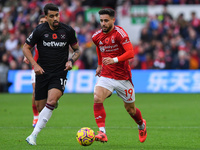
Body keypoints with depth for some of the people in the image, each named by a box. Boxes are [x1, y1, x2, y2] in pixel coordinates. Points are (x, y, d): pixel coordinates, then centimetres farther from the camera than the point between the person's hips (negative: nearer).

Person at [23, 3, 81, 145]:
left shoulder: (68, 31, -1)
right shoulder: (40, 30, -5)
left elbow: (77, 50, 12)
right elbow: (26, 48, 4)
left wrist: (71, 61, -7)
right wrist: (35, 64, -8)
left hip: (60, 73, -1)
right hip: (42, 72, 1)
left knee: (51, 102, -23)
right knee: (40, 106, 3)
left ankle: (34, 135, -23)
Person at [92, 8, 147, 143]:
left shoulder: (119, 33, -16)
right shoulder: (97, 36, 1)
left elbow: (130, 53, -25)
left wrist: (114, 60, -37)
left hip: (123, 77, -3)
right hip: (106, 76, 3)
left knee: (130, 109, 11)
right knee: (97, 98, -25)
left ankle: (141, 125, 45)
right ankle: (102, 133, -27)